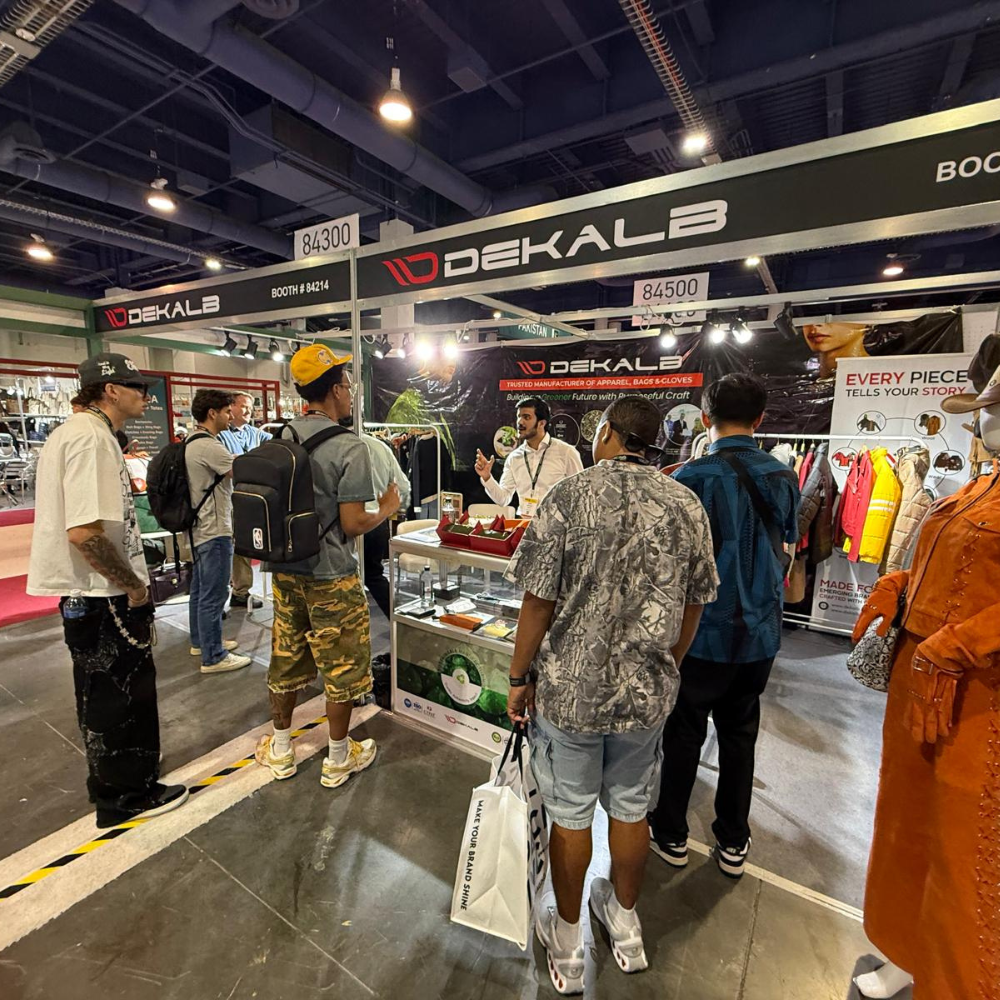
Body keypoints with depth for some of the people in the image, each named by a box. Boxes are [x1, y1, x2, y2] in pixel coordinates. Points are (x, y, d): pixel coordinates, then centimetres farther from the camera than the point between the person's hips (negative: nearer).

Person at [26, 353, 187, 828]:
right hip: (105, 598, -10)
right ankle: (127, 794, 25)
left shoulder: (71, 432, 12)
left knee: (102, 695, 22)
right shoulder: (91, 437, -21)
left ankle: (111, 782, 41)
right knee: (122, 696, 7)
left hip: (86, 595, 10)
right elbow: (85, 532, -29)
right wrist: (133, 586, -16)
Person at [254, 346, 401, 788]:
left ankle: (280, 750, 39)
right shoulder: (350, 447, -18)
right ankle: (338, 759, 28)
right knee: (341, 669, 11)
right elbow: (352, 523, -19)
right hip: (331, 578, -6)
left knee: (286, 661, 20)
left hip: (285, 571, 7)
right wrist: (386, 510, -1)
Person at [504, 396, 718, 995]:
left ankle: (568, 942, 40)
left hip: (569, 689, -3)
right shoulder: (688, 507, -5)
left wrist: (520, 679, -2)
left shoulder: (569, 498, -18)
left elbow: (538, 603, -16)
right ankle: (625, 922, 48)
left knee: (571, 814, 18)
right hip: (648, 691, 4)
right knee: (631, 808, 24)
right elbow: (693, 608, 2)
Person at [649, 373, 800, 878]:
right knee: (740, 733, 20)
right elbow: (787, 542, 12)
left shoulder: (693, 477, -19)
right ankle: (733, 841, 36)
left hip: (703, 631, -4)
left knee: (683, 733, 13)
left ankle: (671, 833, 32)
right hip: (760, 631, 5)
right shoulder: (785, 478, -2)